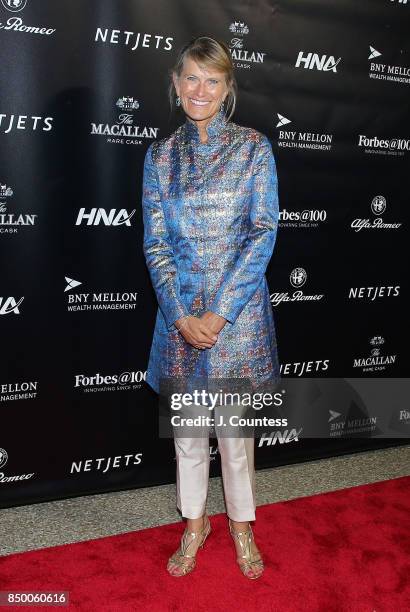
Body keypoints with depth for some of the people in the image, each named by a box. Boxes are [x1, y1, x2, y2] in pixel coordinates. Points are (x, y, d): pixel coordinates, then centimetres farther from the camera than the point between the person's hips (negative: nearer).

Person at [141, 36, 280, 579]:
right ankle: (195, 522, 36)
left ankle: (242, 523, 34)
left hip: (240, 308, -2)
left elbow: (263, 234, -9)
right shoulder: (161, 154, 4)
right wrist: (183, 315, -12)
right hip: (180, 311, 2)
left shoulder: (255, 148, -2)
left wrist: (218, 314, -15)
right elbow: (155, 243, 0)